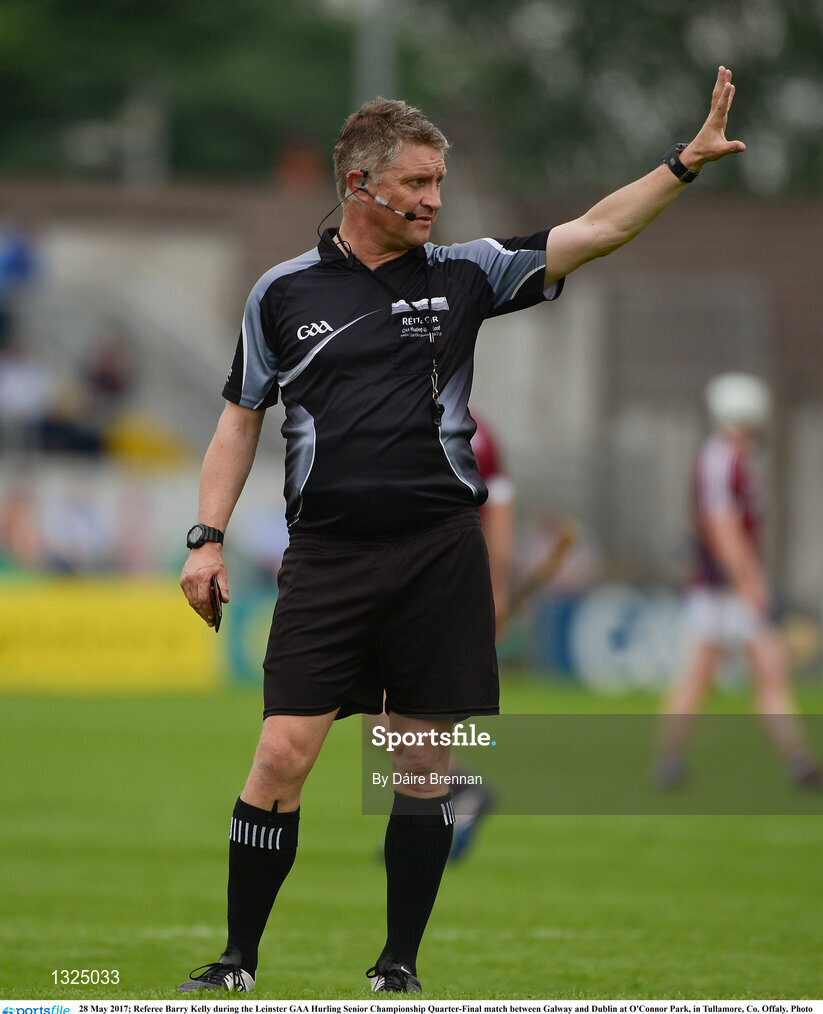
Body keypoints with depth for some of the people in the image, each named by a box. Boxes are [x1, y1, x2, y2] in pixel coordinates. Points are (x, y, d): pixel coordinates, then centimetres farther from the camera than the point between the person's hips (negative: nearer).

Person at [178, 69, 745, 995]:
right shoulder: (284, 292, 6)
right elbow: (241, 420, 13)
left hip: (439, 552, 1)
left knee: (424, 767, 3)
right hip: (326, 554, -1)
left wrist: (687, 161, -7)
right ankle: (238, 963, 0)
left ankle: (398, 967, 14)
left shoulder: (460, 274, 6)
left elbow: (595, 231, 4)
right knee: (282, 755, -9)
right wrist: (207, 539, 5)